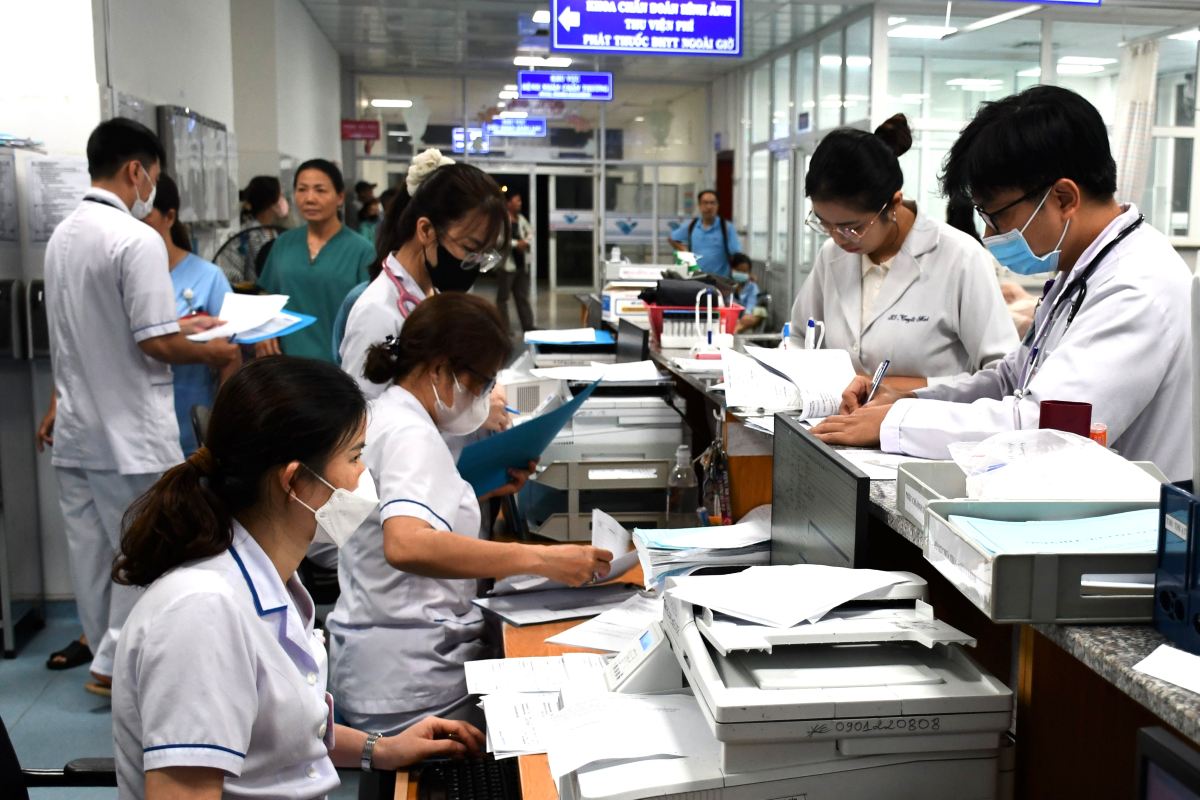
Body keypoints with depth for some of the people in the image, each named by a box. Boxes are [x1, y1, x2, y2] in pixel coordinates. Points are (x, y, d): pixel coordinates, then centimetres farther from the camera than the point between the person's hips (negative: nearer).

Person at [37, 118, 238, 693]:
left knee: (89, 548, 16)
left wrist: (179, 324, 19)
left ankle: (105, 648, 31)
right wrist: (214, 353, -3)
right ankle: (114, 663, 10)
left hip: (76, 429, 8)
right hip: (130, 432, -8)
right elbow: (156, 345, -19)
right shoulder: (138, 240, -17)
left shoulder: (62, 235, 9)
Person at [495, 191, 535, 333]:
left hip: (522, 264, 7)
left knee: (522, 297, 11)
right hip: (507, 264, -7)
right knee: (503, 297, 0)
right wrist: (516, 244, -16)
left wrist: (525, 242, -2)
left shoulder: (521, 218, 12)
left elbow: (531, 233, 20)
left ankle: (528, 326, 16)